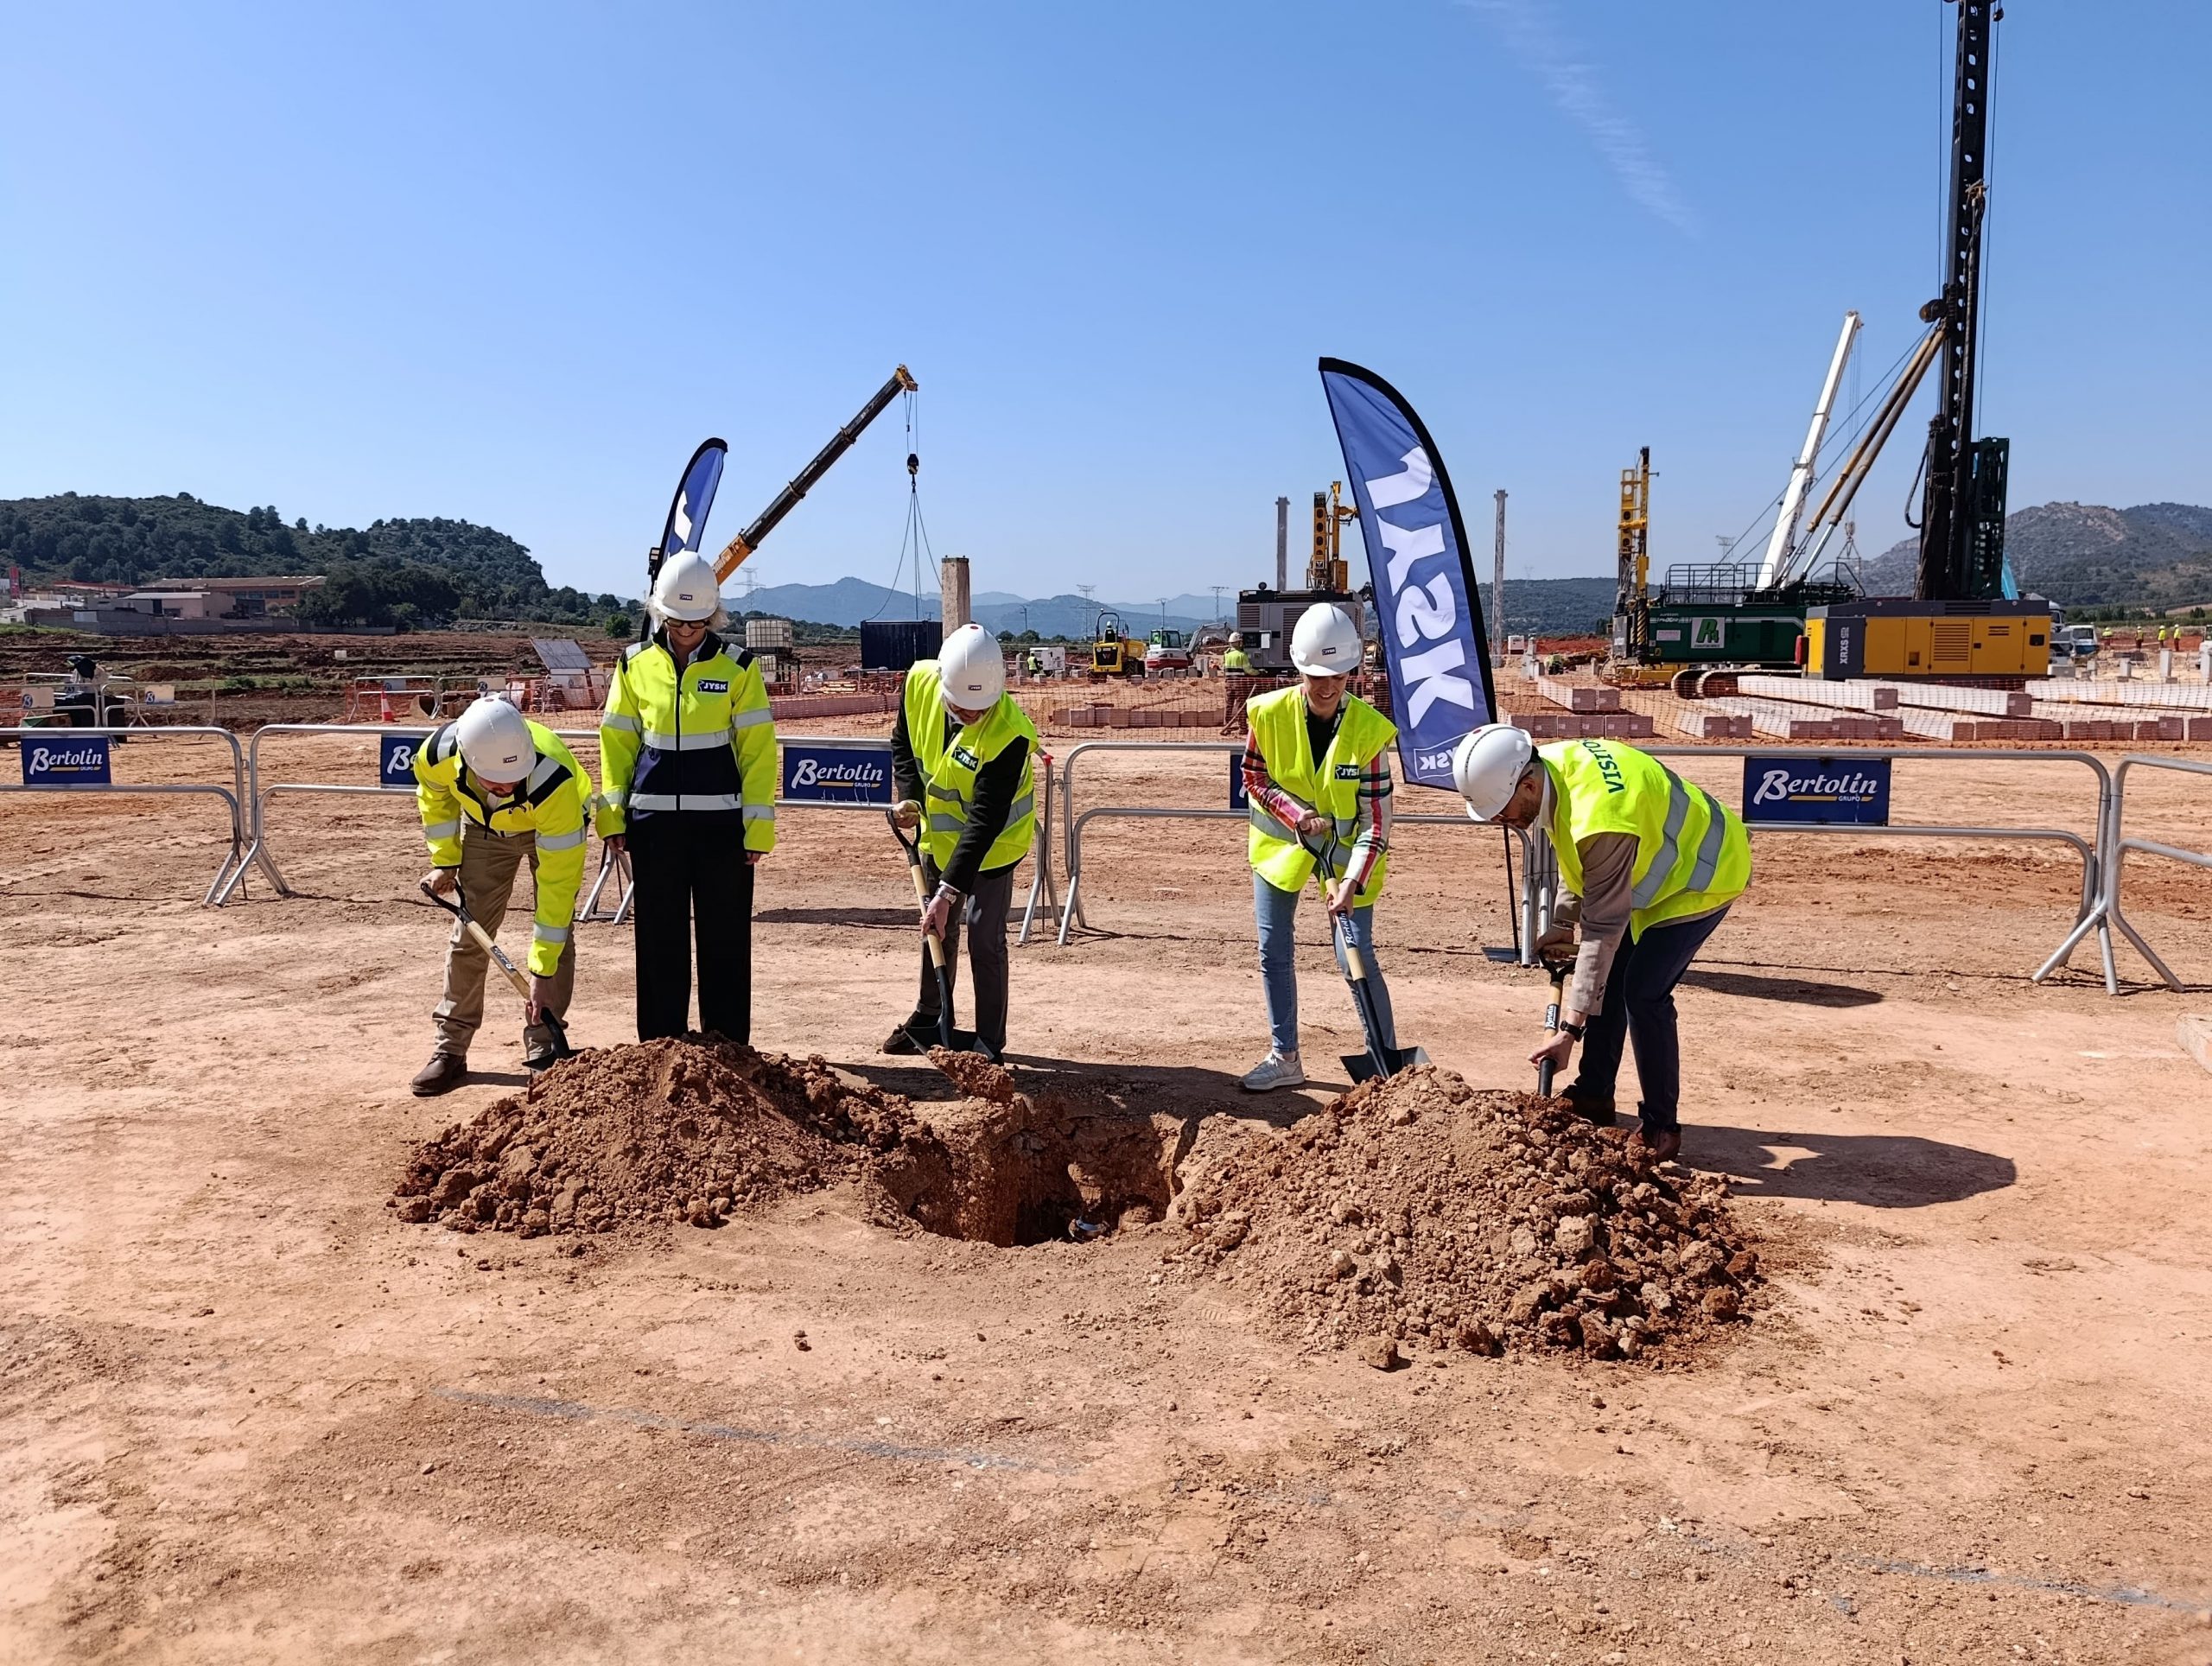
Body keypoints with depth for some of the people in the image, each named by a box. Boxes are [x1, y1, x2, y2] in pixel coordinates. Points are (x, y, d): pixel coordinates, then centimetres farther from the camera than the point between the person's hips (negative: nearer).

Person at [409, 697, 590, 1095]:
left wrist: (543, 970, -39)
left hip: (552, 823, -3)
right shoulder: (439, 753, -35)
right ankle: (450, 1051, 11)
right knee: (470, 935, 0)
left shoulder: (554, 782, -45)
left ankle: (543, 1050, -1)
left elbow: (559, 880, -40)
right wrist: (444, 859, -5)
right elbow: (434, 793, -6)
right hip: (485, 826, 3)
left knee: (556, 934, -12)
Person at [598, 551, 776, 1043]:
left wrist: (758, 828, -6)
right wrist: (612, 817, 4)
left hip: (721, 823, -2)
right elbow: (617, 742, 10)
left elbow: (758, 750, -2)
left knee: (725, 936, 3)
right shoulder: (635, 664, 5)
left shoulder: (737, 667, -2)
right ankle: (660, 1041, 19)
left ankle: (728, 1044, 14)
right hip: (653, 822, 2)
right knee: (659, 935, 7)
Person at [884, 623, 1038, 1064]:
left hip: (991, 844, -6)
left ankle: (989, 1043, 10)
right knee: (936, 930, 18)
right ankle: (928, 1022, 36)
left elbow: (984, 823, -35)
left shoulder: (1008, 734, -35)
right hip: (938, 834, 6)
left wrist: (949, 891, -37)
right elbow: (903, 743, 4)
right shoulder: (920, 683, -19)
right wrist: (910, 797, -10)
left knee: (985, 940, -5)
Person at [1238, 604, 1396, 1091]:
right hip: (1279, 843, 3)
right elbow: (1253, 779, -3)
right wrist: (1295, 814, -19)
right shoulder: (1269, 713, -17)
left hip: (1345, 849, -2)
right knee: (1273, 951, 7)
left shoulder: (1369, 730, -22)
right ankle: (1284, 1057, 23)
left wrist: (1350, 882, -30)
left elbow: (1375, 820, -20)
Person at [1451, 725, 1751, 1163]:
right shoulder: (1549, 765, -14)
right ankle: (1594, 1096, 24)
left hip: (1704, 873, -9)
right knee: (1608, 978, 10)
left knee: (1643, 992, -16)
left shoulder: (1600, 820, -41)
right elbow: (1574, 858, 7)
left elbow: (1604, 930, -36)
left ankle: (1661, 1129, -2)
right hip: (1657, 861, 9)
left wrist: (1570, 1028, -33)